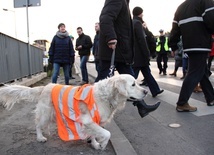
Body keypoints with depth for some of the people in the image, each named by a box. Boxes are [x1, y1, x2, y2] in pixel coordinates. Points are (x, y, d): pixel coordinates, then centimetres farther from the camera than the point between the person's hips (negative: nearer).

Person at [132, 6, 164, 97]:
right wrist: (147, 54, -15)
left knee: (147, 72, 15)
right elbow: (141, 40, -18)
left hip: (134, 54, 9)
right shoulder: (137, 23, -11)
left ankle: (155, 90, 24)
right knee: (133, 75, -4)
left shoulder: (131, 23, 17)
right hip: (139, 55, -9)